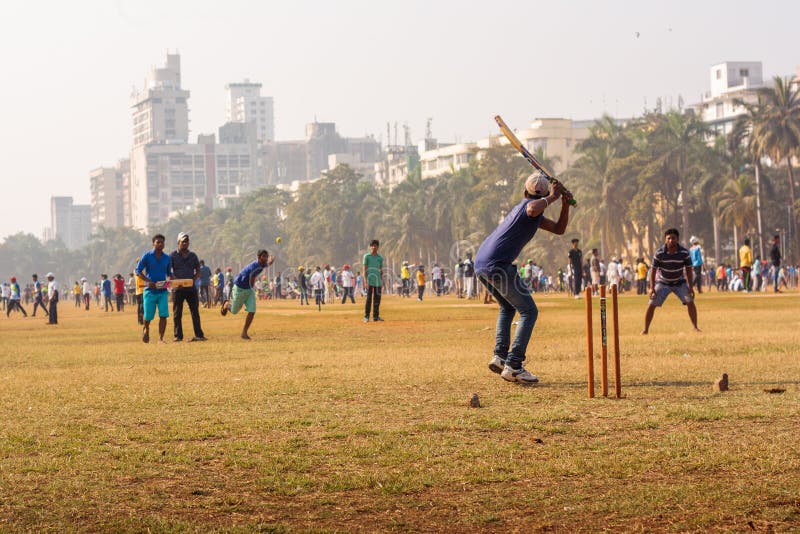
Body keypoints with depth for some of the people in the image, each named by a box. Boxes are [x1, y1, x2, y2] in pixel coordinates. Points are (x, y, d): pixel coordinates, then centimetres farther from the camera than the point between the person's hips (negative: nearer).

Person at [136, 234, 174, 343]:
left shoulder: (167, 258, 9)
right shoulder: (147, 256, -3)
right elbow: (138, 271, -4)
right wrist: (148, 281, -18)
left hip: (162, 291, 3)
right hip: (150, 290, -3)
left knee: (163, 315, -10)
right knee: (148, 315, 3)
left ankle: (161, 338, -4)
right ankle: (146, 329, 35)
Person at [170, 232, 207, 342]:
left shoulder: (193, 256, 13)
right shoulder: (173, 256, 1)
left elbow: (198, 271, 16)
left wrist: (193, 279, -3)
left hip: (191, 288, 3)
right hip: (178, 288, -3)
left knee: (195, 312, 0)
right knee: (177, 313, 1)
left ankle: (199, 335, 1)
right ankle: (178, 336, 6)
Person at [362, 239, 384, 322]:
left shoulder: (380, 257, 11)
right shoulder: (367, 256, 0)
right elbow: (364, 269, -4)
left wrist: (382, 282, 12)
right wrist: (365, 281, -12)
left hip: (378, 281, 4)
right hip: (370, 280, -4)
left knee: (377, 299, 5)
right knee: (369, 298, -7)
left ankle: (376, 316, 11)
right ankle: (366, 316, -3)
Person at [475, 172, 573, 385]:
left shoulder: (529, 210, 24)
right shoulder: (530, 205, -6)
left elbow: (559, 229, 27)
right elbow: (533, 209, -33)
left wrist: (565, 205, 14)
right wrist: (552, 197, -18)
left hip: (480, 263, 10)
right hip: (498, 264, -10)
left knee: (508, 307, 29)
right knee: (528, 311, -3)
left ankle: (500, 356, 16)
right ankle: (513, 366, -12)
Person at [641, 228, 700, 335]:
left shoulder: (684, 252, -17)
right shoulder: (659, 253, -20)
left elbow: (688, 269, -7)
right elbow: (653, 269, -13)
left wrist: (690, 286, -13)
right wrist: (652, 287, -17)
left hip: (680, 282, 1)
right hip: (663, 282, -1)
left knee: (690, 302, -12)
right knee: (652, 304, -8)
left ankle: (695, 327, -1)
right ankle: (645, 330, 1)